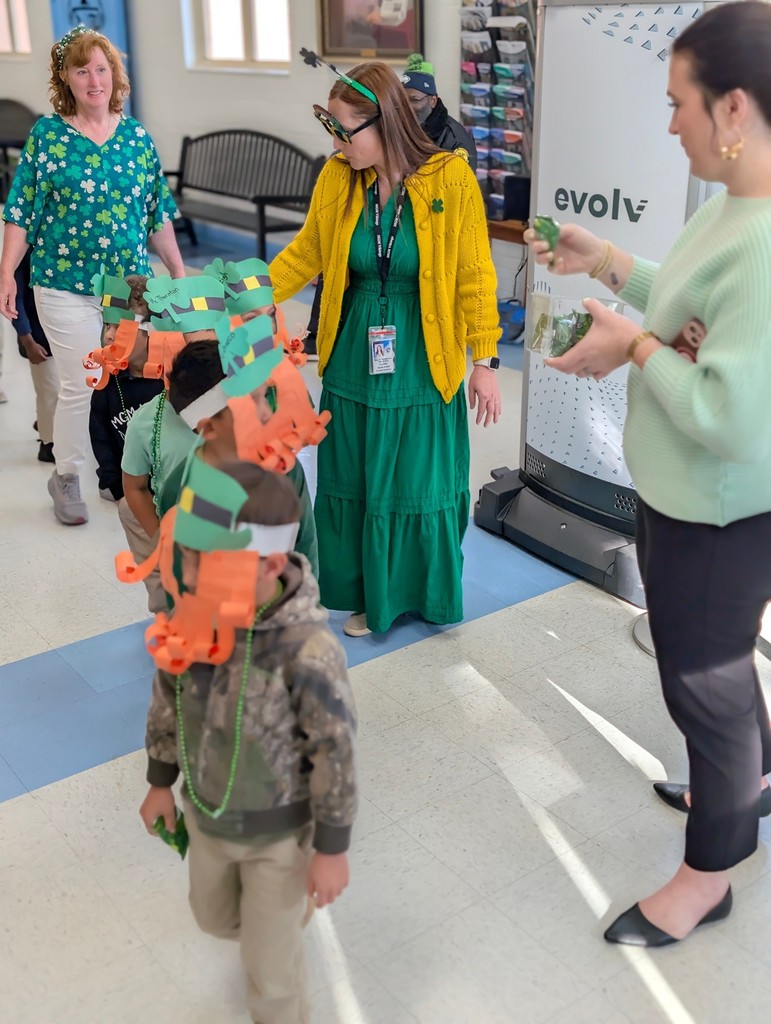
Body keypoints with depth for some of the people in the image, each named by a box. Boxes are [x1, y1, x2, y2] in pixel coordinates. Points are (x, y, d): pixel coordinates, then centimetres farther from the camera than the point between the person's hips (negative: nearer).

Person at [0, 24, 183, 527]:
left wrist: (179, 270, 11)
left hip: (131, 282, 3)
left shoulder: (137, 135, 5)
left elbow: (158, 212, 11)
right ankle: (66, 477, 17)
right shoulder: (47, 134, -3)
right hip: (66, 284, -3)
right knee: (80, 384, -1)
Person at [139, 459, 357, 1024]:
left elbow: (335, 752, -24)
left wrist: (333, 849, -13)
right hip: (209, 814, 6)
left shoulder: (309, 651, -39)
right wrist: (161, 782, 9)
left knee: (268, 957, 14)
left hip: (281, 828, -5)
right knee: (215, 914, 30)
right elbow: (170, 700, -3)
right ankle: (288, 909, 63)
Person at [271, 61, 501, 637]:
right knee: (355, 483, 12)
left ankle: (429, 594, 35)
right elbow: (305, 255, 8)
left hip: (423, 365, -3)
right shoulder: (337, 178, -3)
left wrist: (484, 362, -7)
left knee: (422, 484, 10)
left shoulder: (450, 179, -13)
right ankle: (370, 596, 33)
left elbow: (474, 278, -9)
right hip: (354, 361, 3)